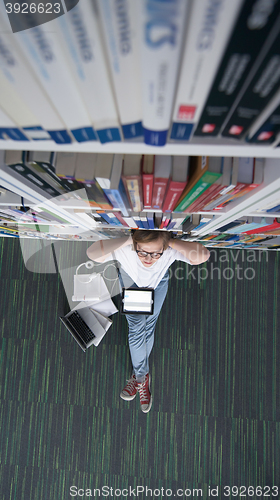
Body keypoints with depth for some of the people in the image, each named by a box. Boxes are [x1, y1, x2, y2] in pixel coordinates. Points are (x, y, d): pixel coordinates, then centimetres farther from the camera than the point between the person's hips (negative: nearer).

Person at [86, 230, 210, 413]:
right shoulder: (123, 249, -43)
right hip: (131, 280, 0)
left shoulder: (170, 251, -43)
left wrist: (171, 241, -54)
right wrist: (128, 239, -56)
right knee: (136, 328, -7)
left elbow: (203, 255, -56)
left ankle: (139, 374, 29)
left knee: (149, 327, 5)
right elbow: (92, 253, -58)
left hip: (159, 282, 1)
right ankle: (142, 376, 17)